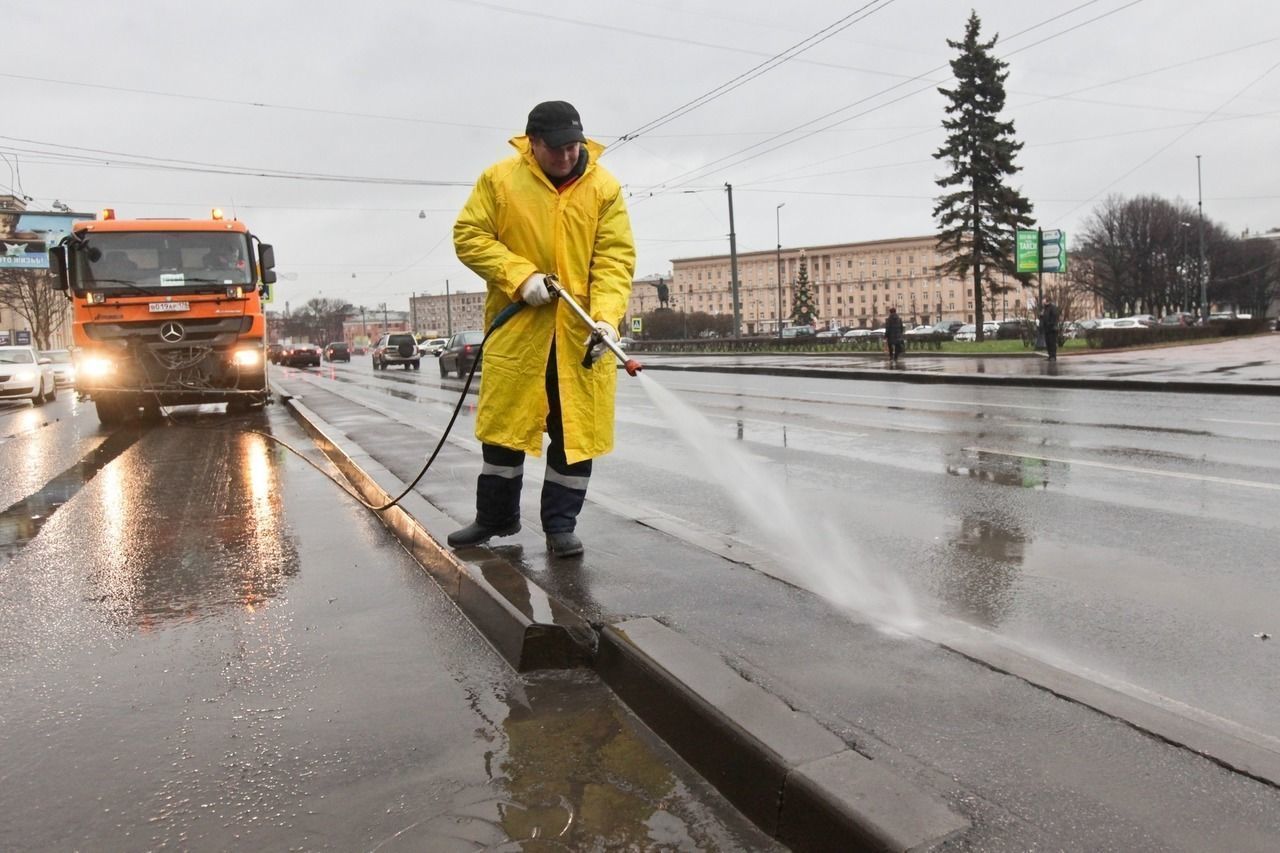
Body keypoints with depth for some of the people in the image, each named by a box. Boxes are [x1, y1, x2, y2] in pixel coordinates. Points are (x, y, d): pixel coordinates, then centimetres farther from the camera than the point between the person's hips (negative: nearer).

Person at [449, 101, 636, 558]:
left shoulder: (605, 188, 0)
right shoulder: (498, 180, 0)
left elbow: (615, 259, -5)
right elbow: (468, 236, -2)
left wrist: (606, 317, -21)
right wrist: (520, 276, -15)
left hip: (581, 333, 1)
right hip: (517, 328, 0)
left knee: (576, 429, 3)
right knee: (504, 423, 9)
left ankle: (560, 524, 18)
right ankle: (496, 516, 28)